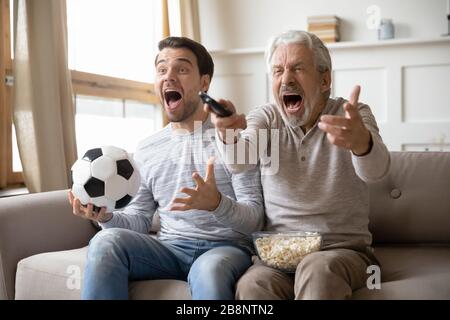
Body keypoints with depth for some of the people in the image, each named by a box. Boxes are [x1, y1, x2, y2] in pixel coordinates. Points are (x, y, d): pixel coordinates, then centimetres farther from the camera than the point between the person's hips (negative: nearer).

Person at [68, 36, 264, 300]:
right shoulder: (146, 149, 13)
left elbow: (254, 218, -6)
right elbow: (139, 220, 14)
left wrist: (217, 203, -28)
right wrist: (107, 216, -9)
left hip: (224, 248, -3)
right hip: (170, 248, 4)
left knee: (209, 270, -38)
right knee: (107, 241, -24)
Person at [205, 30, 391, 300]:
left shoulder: (353, 115, -1)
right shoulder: (265, 118, 4)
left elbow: (374, 170, -22)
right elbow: (240, 160, -17)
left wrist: (361, 142, -47)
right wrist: (229, 135, -42)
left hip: (343, 249, -1)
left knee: (318, 270, -34)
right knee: (253, 285, -31)